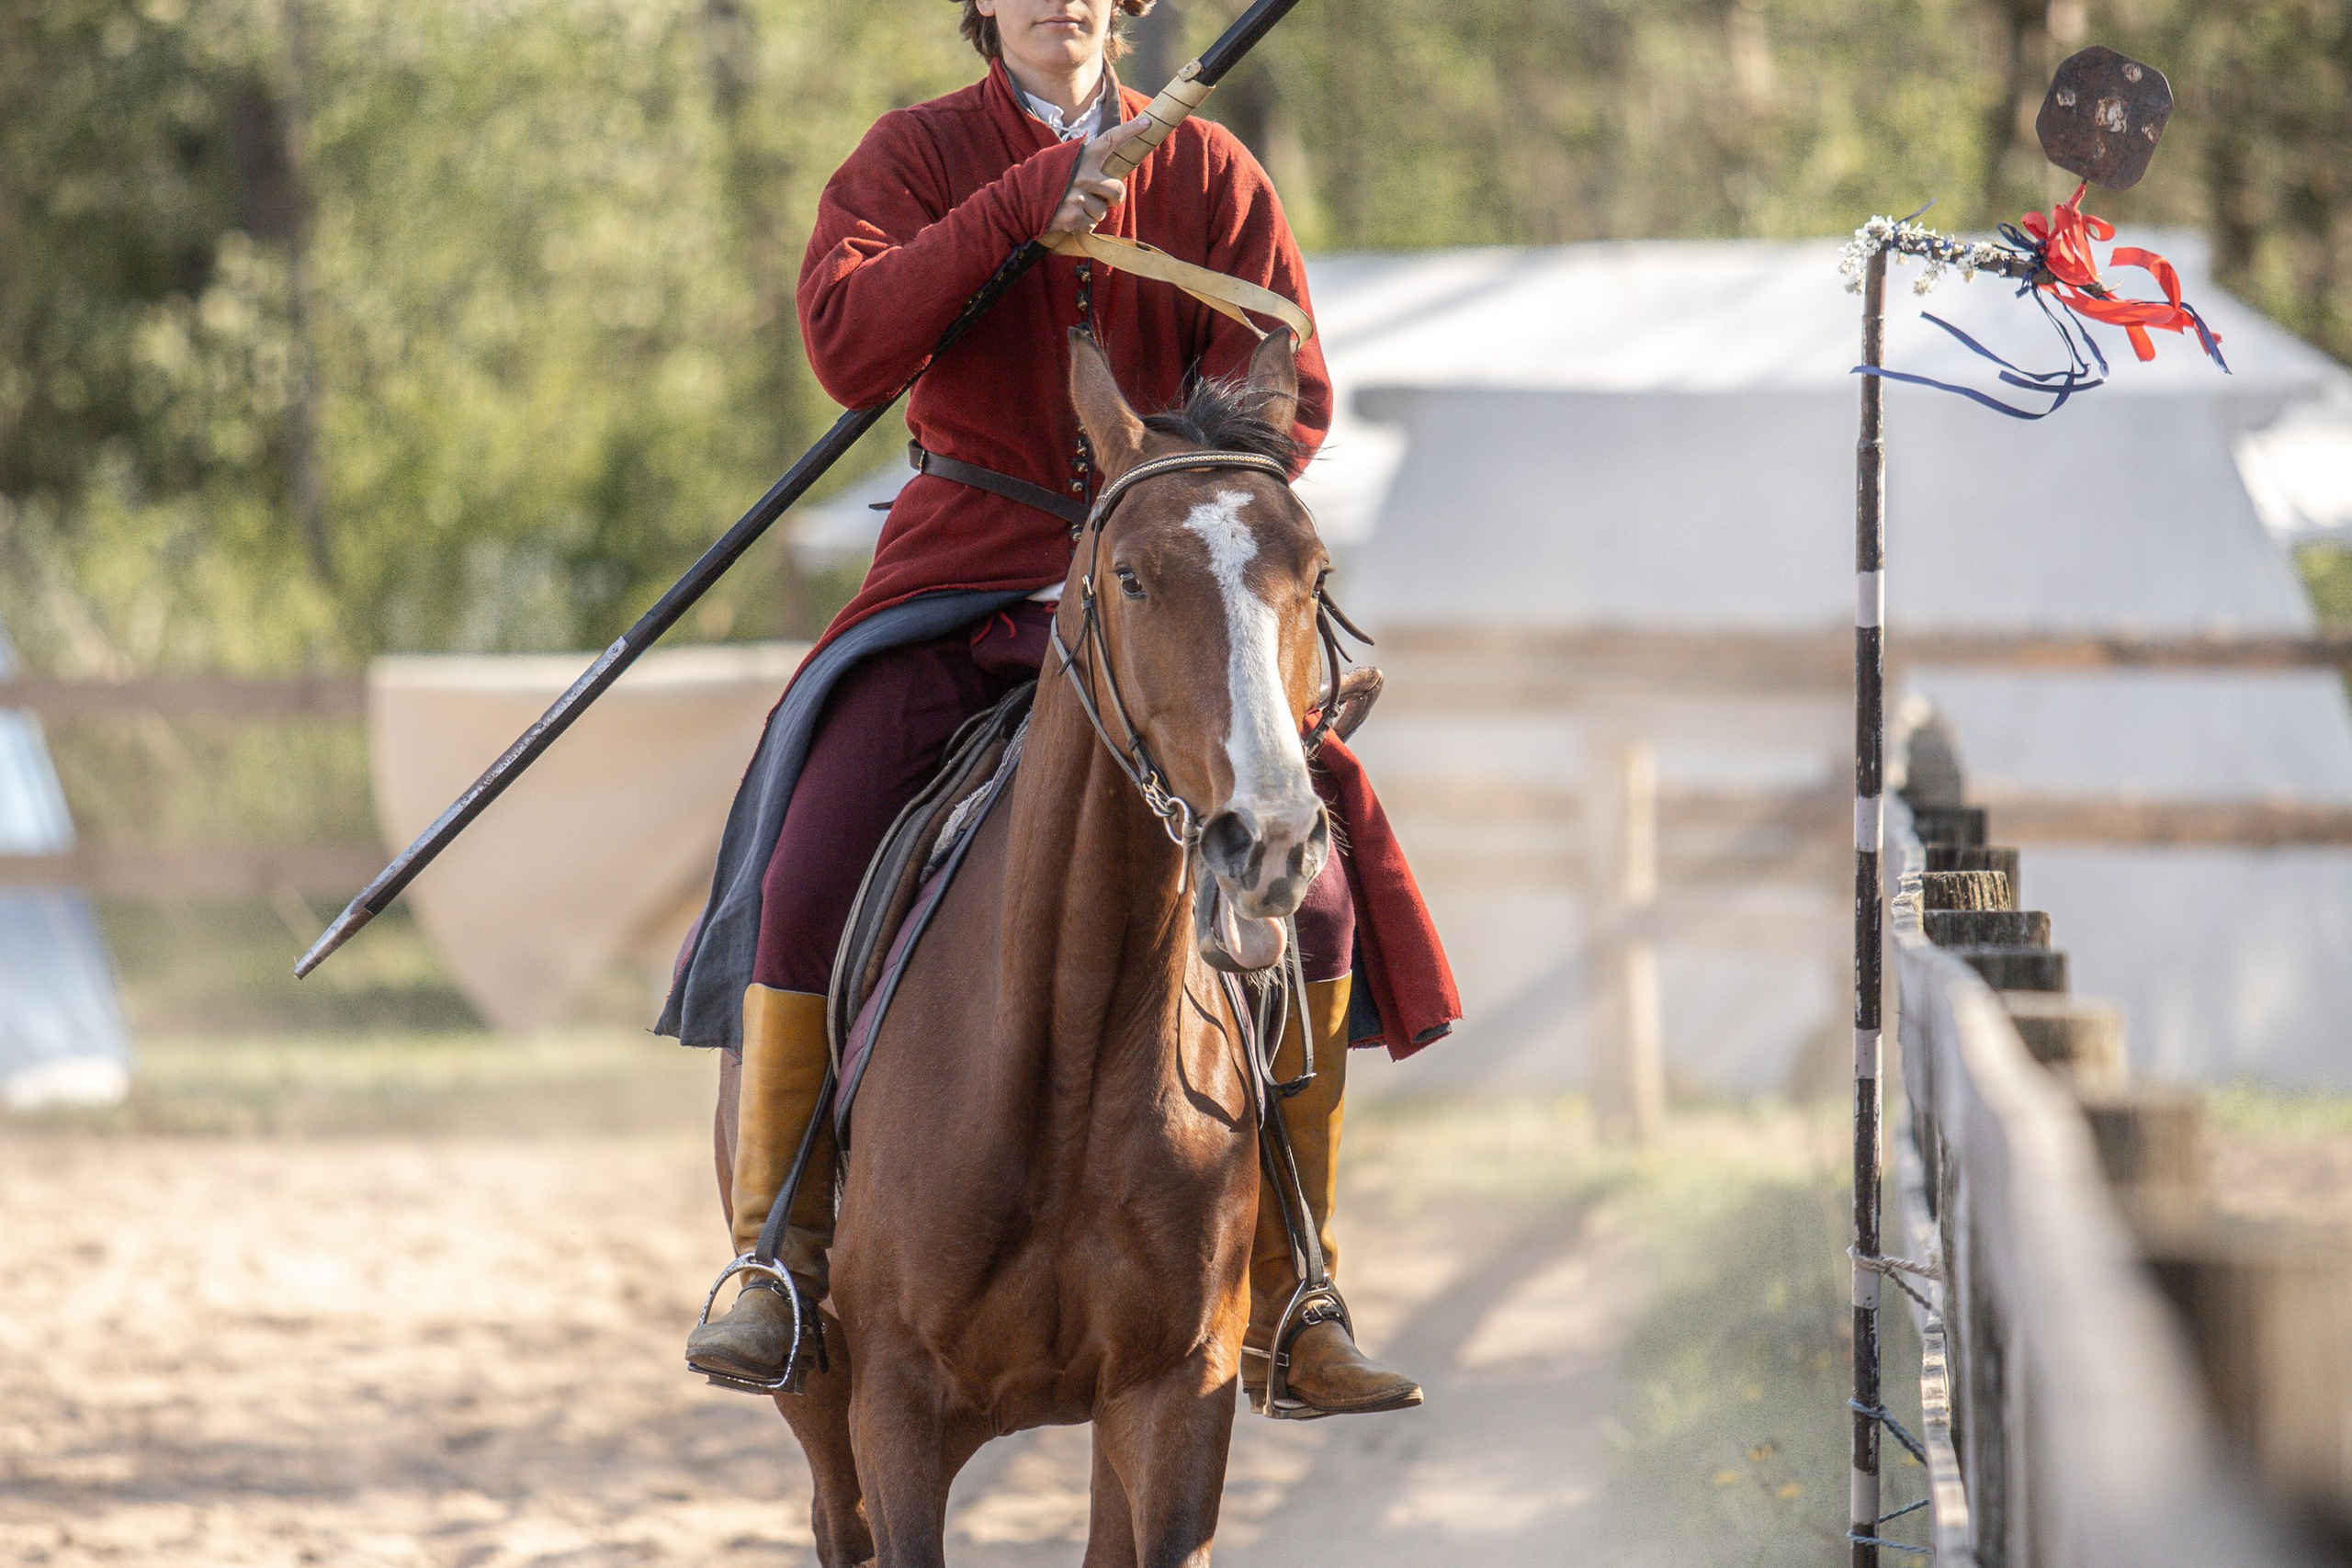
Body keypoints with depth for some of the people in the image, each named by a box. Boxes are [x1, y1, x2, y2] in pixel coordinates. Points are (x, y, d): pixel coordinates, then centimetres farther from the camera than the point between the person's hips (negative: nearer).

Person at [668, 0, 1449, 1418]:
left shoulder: (1209, 174, 7)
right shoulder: (918, 157, 4)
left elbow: (1289, 391, 0)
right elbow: (846, 343, -13)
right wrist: (1027, 206, -20)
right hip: (960, 580, -1)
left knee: (1310, 887, -15)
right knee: (808, 877, -21)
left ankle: (1287, 1301, -4)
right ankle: (780, 1260, -6)